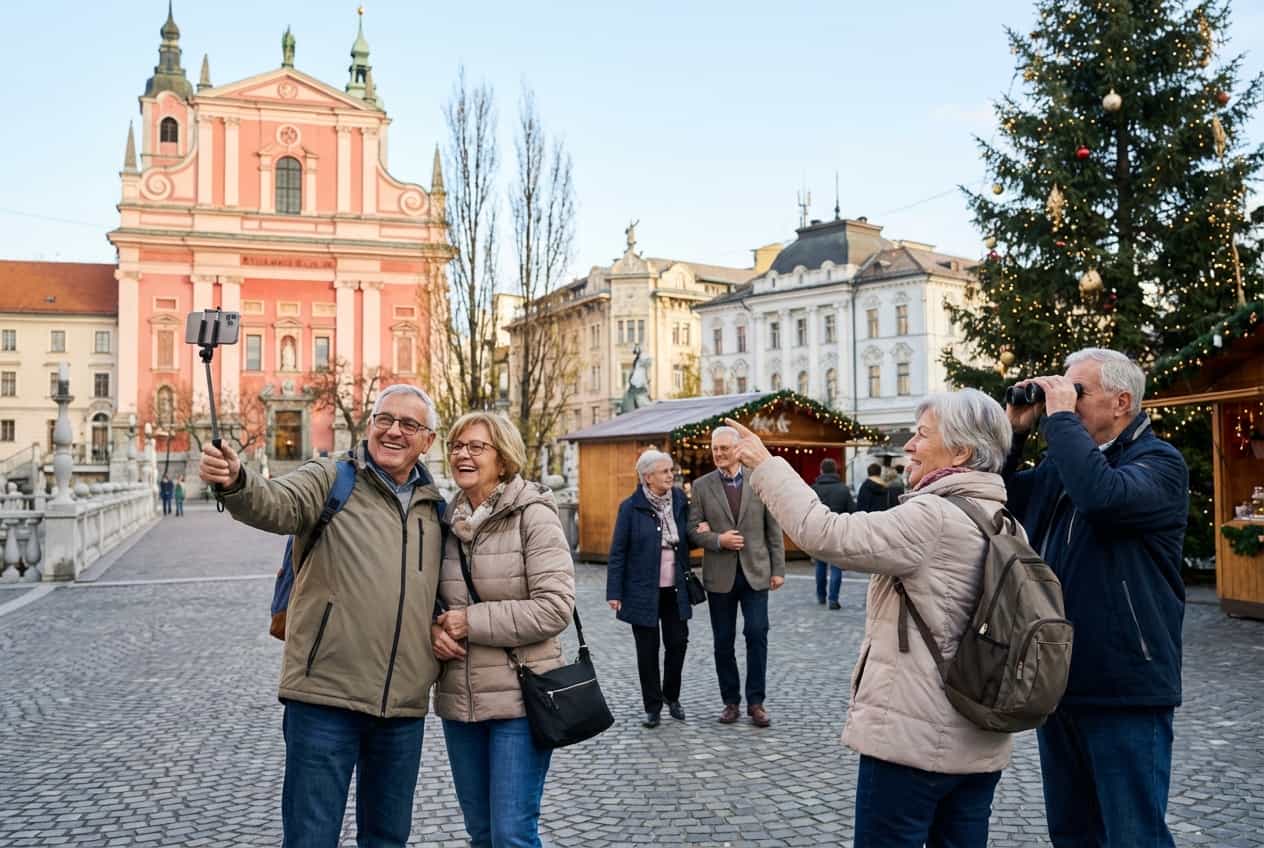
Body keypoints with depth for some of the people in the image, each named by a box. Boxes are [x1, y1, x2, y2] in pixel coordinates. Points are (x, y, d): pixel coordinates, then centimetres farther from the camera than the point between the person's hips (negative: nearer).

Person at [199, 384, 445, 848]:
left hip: (404, 707, 5)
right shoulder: (329, 480, -3)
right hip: (325, 697, -4)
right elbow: (275, 505, -25)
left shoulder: (435, 508, 11)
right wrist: (235, 482, -44)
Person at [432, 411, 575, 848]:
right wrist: (435, 628, -5)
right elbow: (430, 595, 18)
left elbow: (554, 608, -17)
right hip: (458, 697, 6)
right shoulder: (448, 519, 7)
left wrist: (471, 622, -16)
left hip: (519, 697, -6)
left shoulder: (533, 514, -10)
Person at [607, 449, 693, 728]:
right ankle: (653, 706, 19)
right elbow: (617, 552, -7)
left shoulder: (679, 501, 3)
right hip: (643, 590, -3)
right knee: (648, 649, 6)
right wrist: (614, 592, -10)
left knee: (678, 642, 5)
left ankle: (671, 696, 28)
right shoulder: (631, 507, -9)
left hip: (674, 590, 3)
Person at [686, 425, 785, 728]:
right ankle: (731, 701, 19)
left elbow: (773, 529, 3)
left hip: (755, 572, -1)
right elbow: (693, 530, 1)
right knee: (723, 641, 7)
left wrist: (778, 569, -1)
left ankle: (755, 701, 7)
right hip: (720, 575, 1)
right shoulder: (701, 486, 3)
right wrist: (718, 540, -17)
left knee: (757, 634, -5)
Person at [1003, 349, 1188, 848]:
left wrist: (1061, 417, -19)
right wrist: (1015, 429, 4)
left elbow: (1104, 497, -30)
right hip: (1056, 680, 7)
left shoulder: (1159, 462, -9)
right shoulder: (1057, 466, 13)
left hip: (1125, 687, -7)